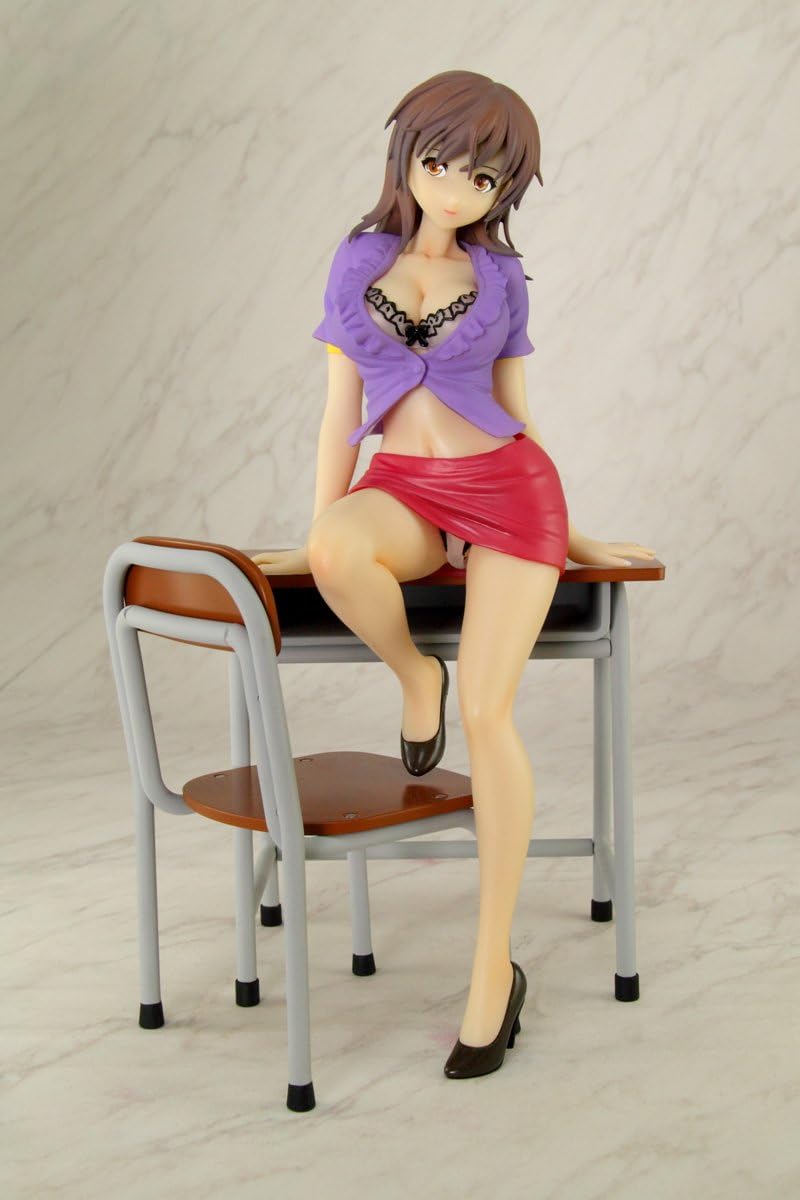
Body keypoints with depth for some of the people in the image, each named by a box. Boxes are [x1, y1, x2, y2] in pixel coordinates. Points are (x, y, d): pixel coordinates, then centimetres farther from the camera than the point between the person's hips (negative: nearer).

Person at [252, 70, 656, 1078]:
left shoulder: (500, 278, 8)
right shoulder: (358, 261, 10)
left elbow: (513, 410, 13)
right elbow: (341, 406, 8)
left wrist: (572, 537, 15)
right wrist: (312, 540, 4)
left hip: (506, 484, -1)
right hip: (400, 488, 1)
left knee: (487, 710, -19)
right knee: (339, 555, -38)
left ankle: (494, 965, -10)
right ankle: (413, 678, -4)